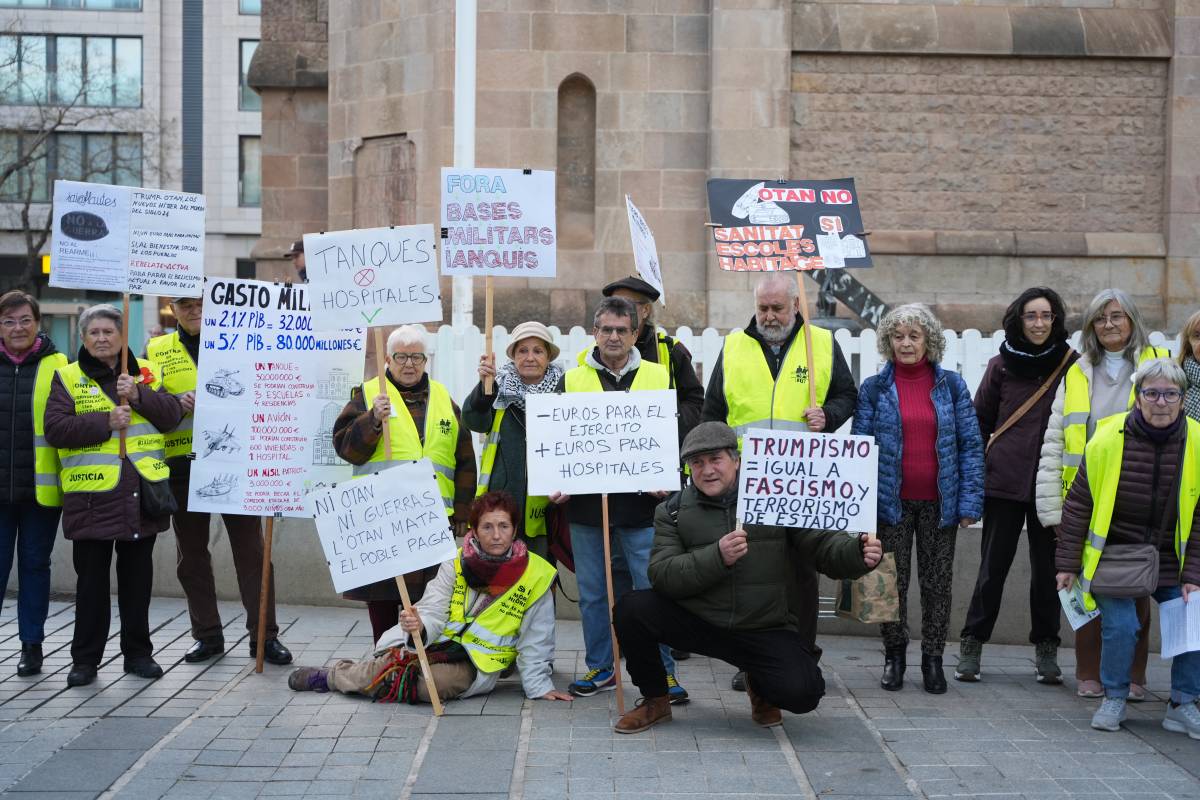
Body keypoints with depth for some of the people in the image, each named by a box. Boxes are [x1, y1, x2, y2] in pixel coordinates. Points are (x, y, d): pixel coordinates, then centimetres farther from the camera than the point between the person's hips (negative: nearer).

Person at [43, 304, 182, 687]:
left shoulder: (146, 371, 10)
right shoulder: (68, 377, 3)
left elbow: (172, 415, 1)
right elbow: (55, 428, -8)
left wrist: (139, 395, -14)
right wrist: (106, 422, -16)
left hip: (142, 490, 2)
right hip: (92, 495, -2)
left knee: (137, 576, 11)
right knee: (91, 579, 4)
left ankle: (138, 652, 22)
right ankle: (85, 658, 14)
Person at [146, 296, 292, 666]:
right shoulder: (156, 351, 9)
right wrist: (177, 403, -15)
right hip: (183, 466, 2)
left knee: (250, 549, 1)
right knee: (191, 553, 9)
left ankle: (264, 634, 7)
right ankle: (207, 635, 21)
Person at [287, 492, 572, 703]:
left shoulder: (535, 575, -4)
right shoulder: (456, 563, 2)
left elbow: (534, 640, 3)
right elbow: (433, 613, -5)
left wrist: (538, 685, 0)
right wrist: (419, 626, -27)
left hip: (475, 665, -2)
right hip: (438, 644, 2)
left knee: (438, 680, -33)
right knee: (378, 669, -21)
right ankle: (332, 674, 13)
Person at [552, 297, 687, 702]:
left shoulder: (659, 377, 7)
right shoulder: (572, 380, 10)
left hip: (641, 502, -2)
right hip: (586, 503, 2)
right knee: (592, 593, 9)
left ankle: (663, 671, 8)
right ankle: (599, 669, 21)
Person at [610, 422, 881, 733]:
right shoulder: (673, 511, 3)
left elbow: (823, 545, -1)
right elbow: (662, 575, -10)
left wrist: (859, 551, -24)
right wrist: (717, 557, -25)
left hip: (765, 630, -1)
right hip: (695, 622, 1)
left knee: (802, 692, -25)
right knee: (632, 608, -22)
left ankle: (759, 686, 16)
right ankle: (655, 701, 4)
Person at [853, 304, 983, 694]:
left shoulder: (951, 385, 2)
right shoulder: (874, 388, 1)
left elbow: (971, 445, 2)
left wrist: (970, 501, -5)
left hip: (939, 502, 0)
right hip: (893, 501, 0)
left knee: (938, 582, 7)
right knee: (893, 581, 7)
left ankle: (933, 658, 18)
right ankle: (894, 655, 22)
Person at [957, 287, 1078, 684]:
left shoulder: (1072, 364, 3)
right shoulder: (1001, 365, 4)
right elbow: (979, 421, 9)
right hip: (1004, 481, 0)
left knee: (1047, 567, 7)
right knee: (993, 566, 3)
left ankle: (1046, 651, 17)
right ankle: (971, 646, 11)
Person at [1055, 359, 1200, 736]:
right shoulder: (1108, 440, -14)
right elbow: (1078, 504, -4)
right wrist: (1067, 563, -3)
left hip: (1170, 560, 3)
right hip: (1113, 555, -2)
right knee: (1120, 625, -16)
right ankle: (1114, 698, 10)